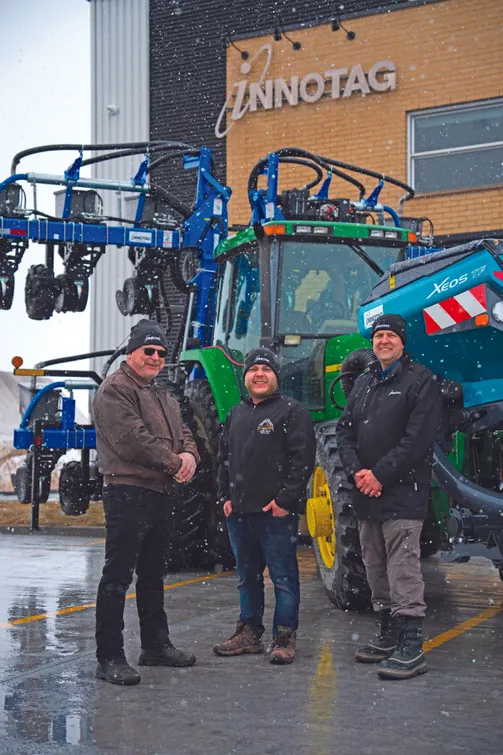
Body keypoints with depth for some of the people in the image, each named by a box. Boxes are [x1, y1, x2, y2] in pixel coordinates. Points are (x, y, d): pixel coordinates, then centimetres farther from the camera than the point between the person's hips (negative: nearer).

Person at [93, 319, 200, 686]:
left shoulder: (163, 397, 22)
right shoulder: (115, 390, -8)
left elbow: (183, 433, 19)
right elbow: (132, 438, -19)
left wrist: (189, 455, -5)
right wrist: (174, 463, -13)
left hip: (160, 495, 10)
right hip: (128, 493, -10)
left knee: (153, 575, 19)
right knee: (118, 576, -9)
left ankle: (156, 644, 30)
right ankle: (110, 657, -8)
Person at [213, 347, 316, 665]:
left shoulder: (292, 412, -3)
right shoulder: (236, 414, 18)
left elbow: (302, 458, -10)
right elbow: (224, 458, 22)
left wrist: (285, 500, -15)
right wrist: (226, 496, 11)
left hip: (277, 512, -7)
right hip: (239, 511, 7)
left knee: (283, 577, -2)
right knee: (247, 576, 14)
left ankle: (284, 638, 5)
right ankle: (249, 633, 24)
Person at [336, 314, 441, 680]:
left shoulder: (421, 380, -4)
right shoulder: (363, 383, 18)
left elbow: (418, 438, -14)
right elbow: (345, 430, 12)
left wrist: (380, 475, -16)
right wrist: (357, 471, -5)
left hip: (403, 493, -7)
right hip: (366, 495, 7)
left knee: (404, 570, -11)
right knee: (376, 569, 13)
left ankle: (411, 646, -10)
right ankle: (390, 635, 23)